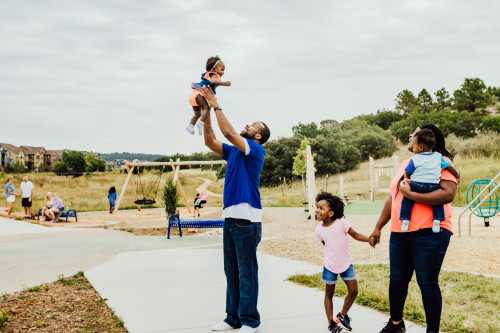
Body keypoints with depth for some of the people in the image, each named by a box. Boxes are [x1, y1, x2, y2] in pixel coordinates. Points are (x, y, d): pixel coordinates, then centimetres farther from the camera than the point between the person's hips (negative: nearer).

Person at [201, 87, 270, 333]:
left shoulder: (256, 150, -5)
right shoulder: (233, 151, 17)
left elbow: (229, 132, -17)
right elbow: (210, 141, 12)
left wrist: (216, 105, -9)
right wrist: (206, 112, 5)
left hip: (247, 220, -8)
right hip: (230, 217, 8)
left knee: (247, 273, -3)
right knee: (231, 272, 11)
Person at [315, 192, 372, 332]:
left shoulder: (341, 222, -18)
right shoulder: (319, 229, -10)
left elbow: (355, 235, -12)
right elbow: (325, 244, 4)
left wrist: (369, 239, -26)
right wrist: (331, 256, 2)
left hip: (346, 263, 0)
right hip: (329, 266, 0)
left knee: (353, 291, 4)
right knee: (329, 294, 7)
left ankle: (342, 315, 26)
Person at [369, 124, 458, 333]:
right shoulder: (405, 165, 18)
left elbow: (448, 194, -19)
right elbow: (392, 198, 22)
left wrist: (411, 194, -20)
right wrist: (378, 227, 19)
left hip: (429, 233, -7)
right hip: (399, 233, 7)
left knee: (427, 283, -2)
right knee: (397, 280, 13)